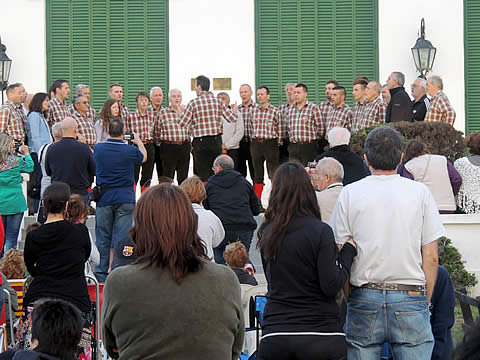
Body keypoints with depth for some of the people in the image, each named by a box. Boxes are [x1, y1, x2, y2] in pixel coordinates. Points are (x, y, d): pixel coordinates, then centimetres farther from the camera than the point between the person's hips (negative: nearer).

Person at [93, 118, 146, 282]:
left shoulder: (98, 148, -3)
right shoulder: (130, 150, -8)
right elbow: (143, 157, 15)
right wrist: (139, 141, 35)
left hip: (104, 197, 2)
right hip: (125, 198, -2)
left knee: (102, 237, 8)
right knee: (121, 236, 1)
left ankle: (101, 274, 10)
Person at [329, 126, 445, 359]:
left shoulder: (349, 194, 2)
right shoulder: (420, 193, 2)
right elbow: (431, 258, 2)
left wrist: (344, 300, 14)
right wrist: (425, 302, 12)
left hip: (364, 298, 1)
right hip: (410, 296, 0)